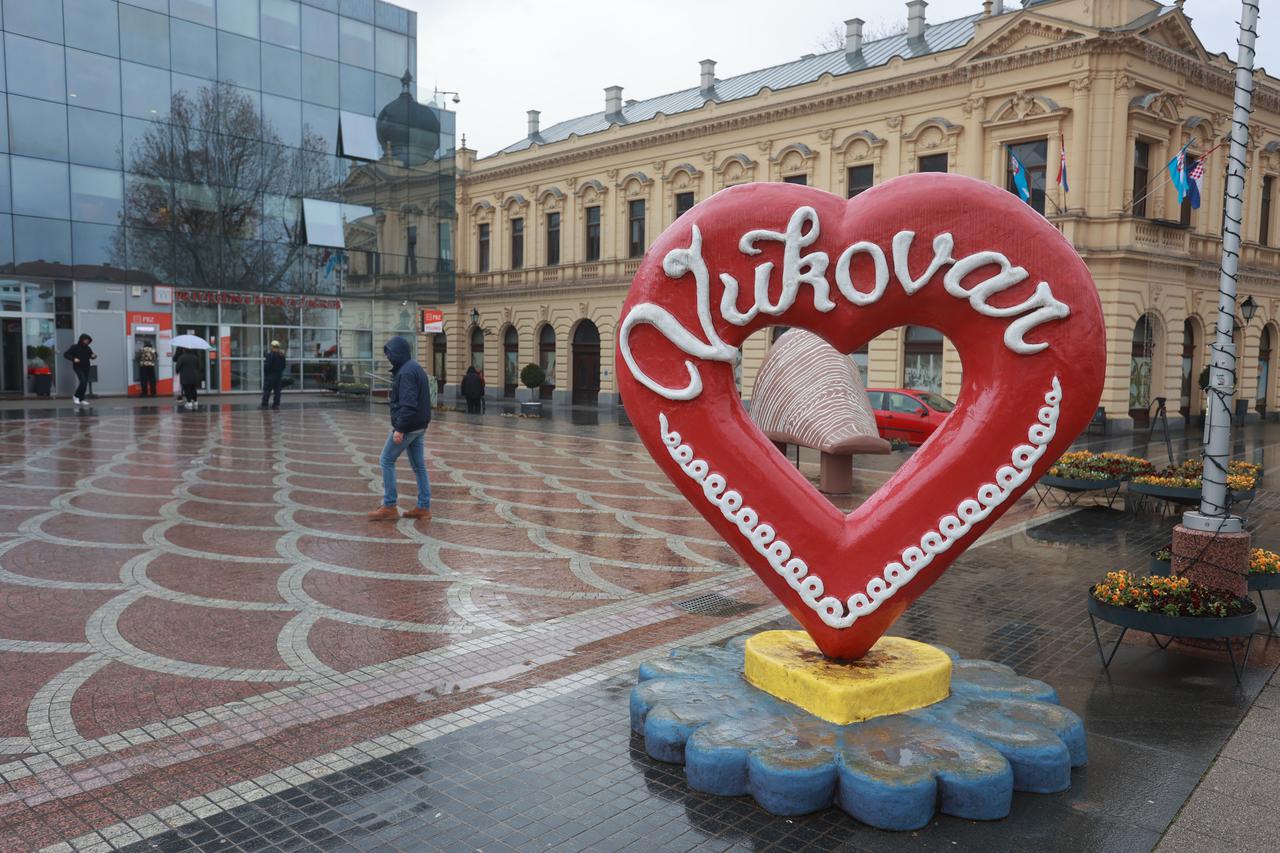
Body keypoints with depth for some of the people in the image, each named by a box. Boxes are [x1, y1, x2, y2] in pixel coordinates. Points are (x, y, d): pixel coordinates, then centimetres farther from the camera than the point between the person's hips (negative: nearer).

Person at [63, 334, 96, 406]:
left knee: (85, 383, 6)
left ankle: (81, 399, 15)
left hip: (86, 368, 6)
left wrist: (94, 355, -7)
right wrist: (73, 359, -19)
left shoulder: (88, 348, 7)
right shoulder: (75, 347, -7)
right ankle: (76, 396, -3)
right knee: (83, 381, -20)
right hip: (78, 367, -6)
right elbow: (65, 354, -5)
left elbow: (91, 356, 17)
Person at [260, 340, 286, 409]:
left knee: (267, 390, -2)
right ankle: (276, 404, 7)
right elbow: (283, 366, 12)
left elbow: (267, 365, -18)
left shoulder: (270, 355, -16)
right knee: (277, 390, 8)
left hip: (270, 375, -6)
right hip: (279, 375, 6)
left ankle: (264, 404, -1)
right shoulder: (282, 355, 6)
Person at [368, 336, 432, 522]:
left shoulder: (406, 372, -17)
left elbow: (408, 404, -25)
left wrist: (400, 428, -24)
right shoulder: (416, 368, 14)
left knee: (387, 461, 0)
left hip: (407, 426, -10)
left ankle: (389, 506, 2)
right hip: (419, 426, 10)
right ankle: (424, 507, 13)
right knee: (418, 465, 10)